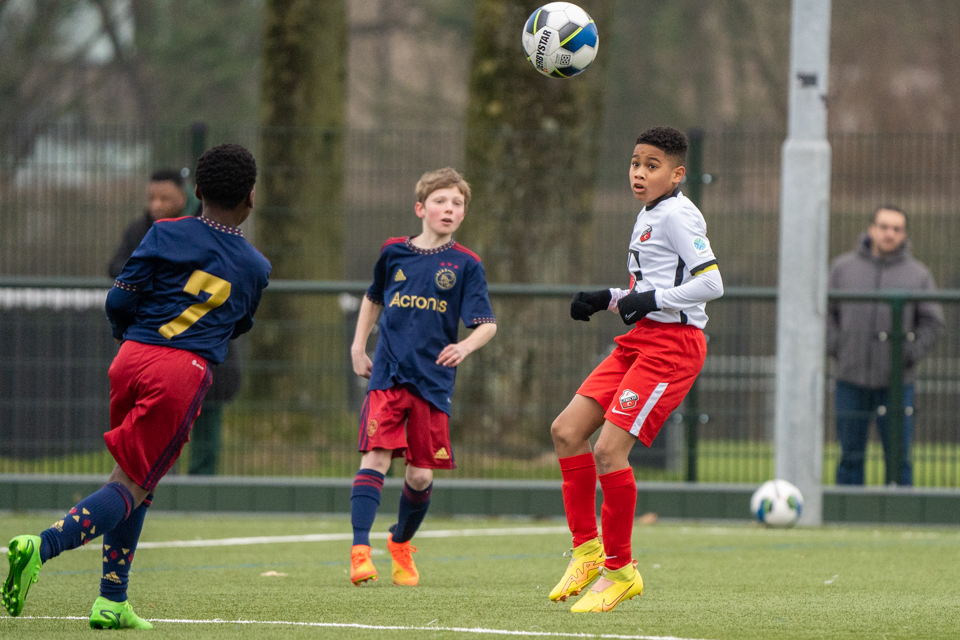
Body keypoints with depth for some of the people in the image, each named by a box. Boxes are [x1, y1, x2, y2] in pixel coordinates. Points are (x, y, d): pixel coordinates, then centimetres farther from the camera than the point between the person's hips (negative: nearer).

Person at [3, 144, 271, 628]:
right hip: (185, 372, -3)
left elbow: (119, 300, 3)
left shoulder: (166, 234, 5)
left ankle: (113, 601, 13)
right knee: (133, 485, -4)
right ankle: (43, 546, -28)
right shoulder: (256, 267, 9)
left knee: (134, 481, 17)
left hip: (132, 357, 3)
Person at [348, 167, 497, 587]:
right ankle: (360, 551, -21)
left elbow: (487, 324, -3)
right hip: (387, 375, 0)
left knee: (421, 474, 3)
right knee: (376, 458, -15)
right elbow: (374, 298, 26)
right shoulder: (394, 252, 7)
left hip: (433, 381, 0)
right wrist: (358, 346, 18)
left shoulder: (466, 264, 1)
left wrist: (466, 346, -23)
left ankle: (401, 542, 30)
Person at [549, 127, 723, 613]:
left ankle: (620, 570, -4)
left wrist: (652, 300, -19)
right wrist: (606, 299, 14)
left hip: (673, 344, -10)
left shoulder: (678, 216, -11)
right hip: (641, 339, 10)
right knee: (566, 430, 4)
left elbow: (711, 282, -18)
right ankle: (588, 549, 13)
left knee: (608, 449, -15)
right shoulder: (648, 217, 19)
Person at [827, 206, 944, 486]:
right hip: (851, 381, 0)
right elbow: (824, 312, 7)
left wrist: (908, 356, -5)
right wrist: (837, 349, -4)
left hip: (896, 385, 0)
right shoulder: (844, 267, 4)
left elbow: (932, 323, 5)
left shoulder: (918, 274, 3)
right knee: (850, 457, 4)